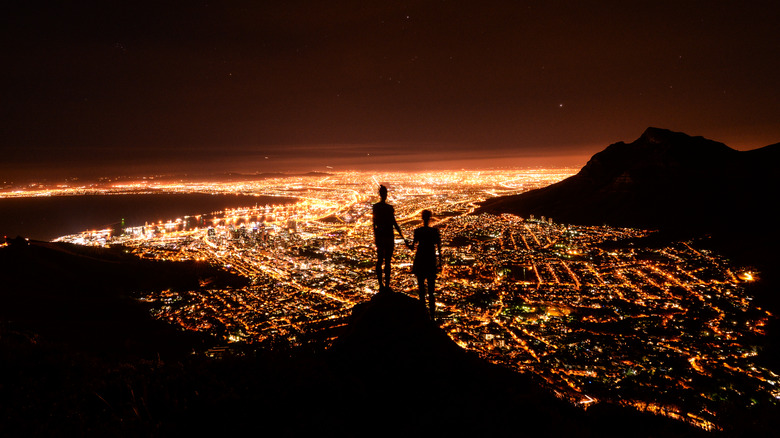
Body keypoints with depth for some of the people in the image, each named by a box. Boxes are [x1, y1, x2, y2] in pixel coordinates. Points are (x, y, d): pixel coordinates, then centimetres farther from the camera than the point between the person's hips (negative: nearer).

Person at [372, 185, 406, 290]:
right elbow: (395, 224, -13)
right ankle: (387, 285, 7)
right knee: (387, 261, 2)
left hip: (379, 236, 5)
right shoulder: (389, 208, -14)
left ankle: (380, 284, 18)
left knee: (379, 260, 14)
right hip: (388, 237, -5)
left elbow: (374, 223, 9)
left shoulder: (375, 207, 1)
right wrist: (403, 237, -7)